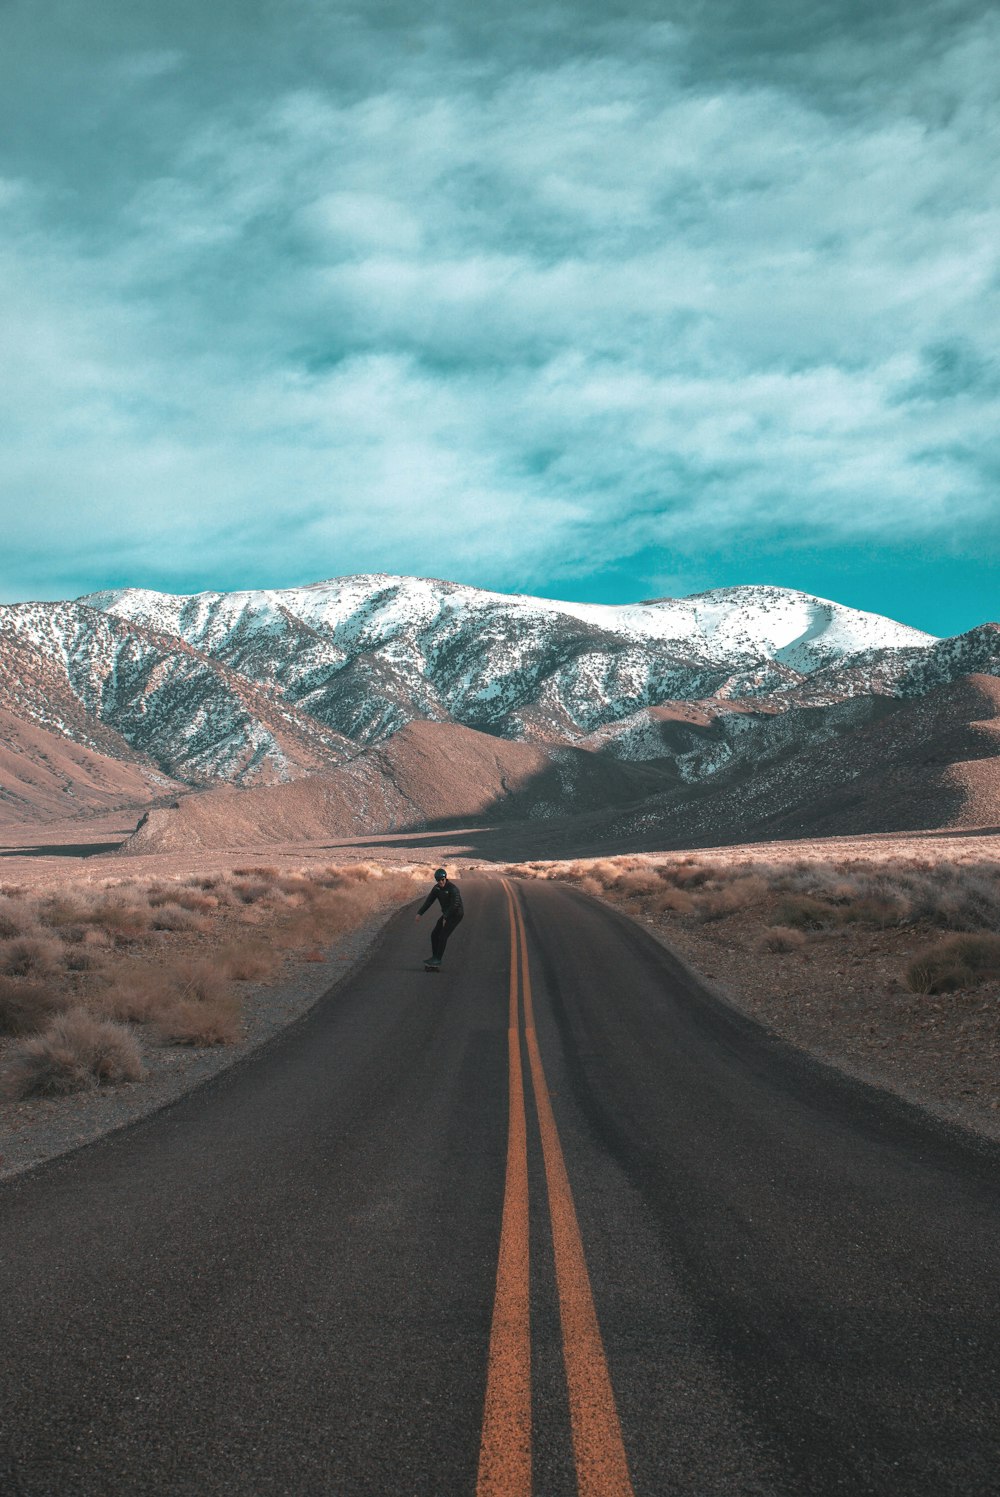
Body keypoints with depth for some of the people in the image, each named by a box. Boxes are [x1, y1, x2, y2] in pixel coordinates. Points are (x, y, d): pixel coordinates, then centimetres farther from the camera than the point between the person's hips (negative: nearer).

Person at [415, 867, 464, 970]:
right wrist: (419, 913, -11)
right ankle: (434, 957, 18)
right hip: (446, 914, 8)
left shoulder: (453, 889, -24)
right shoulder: (437, 888, -2)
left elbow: (454, 905, -29)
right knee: (434, 934, 6)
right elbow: (428, 901, -2)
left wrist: (445, 918, -29)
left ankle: (438, 960, -5)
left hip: (456, 914, -8)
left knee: (443, 936, -13)